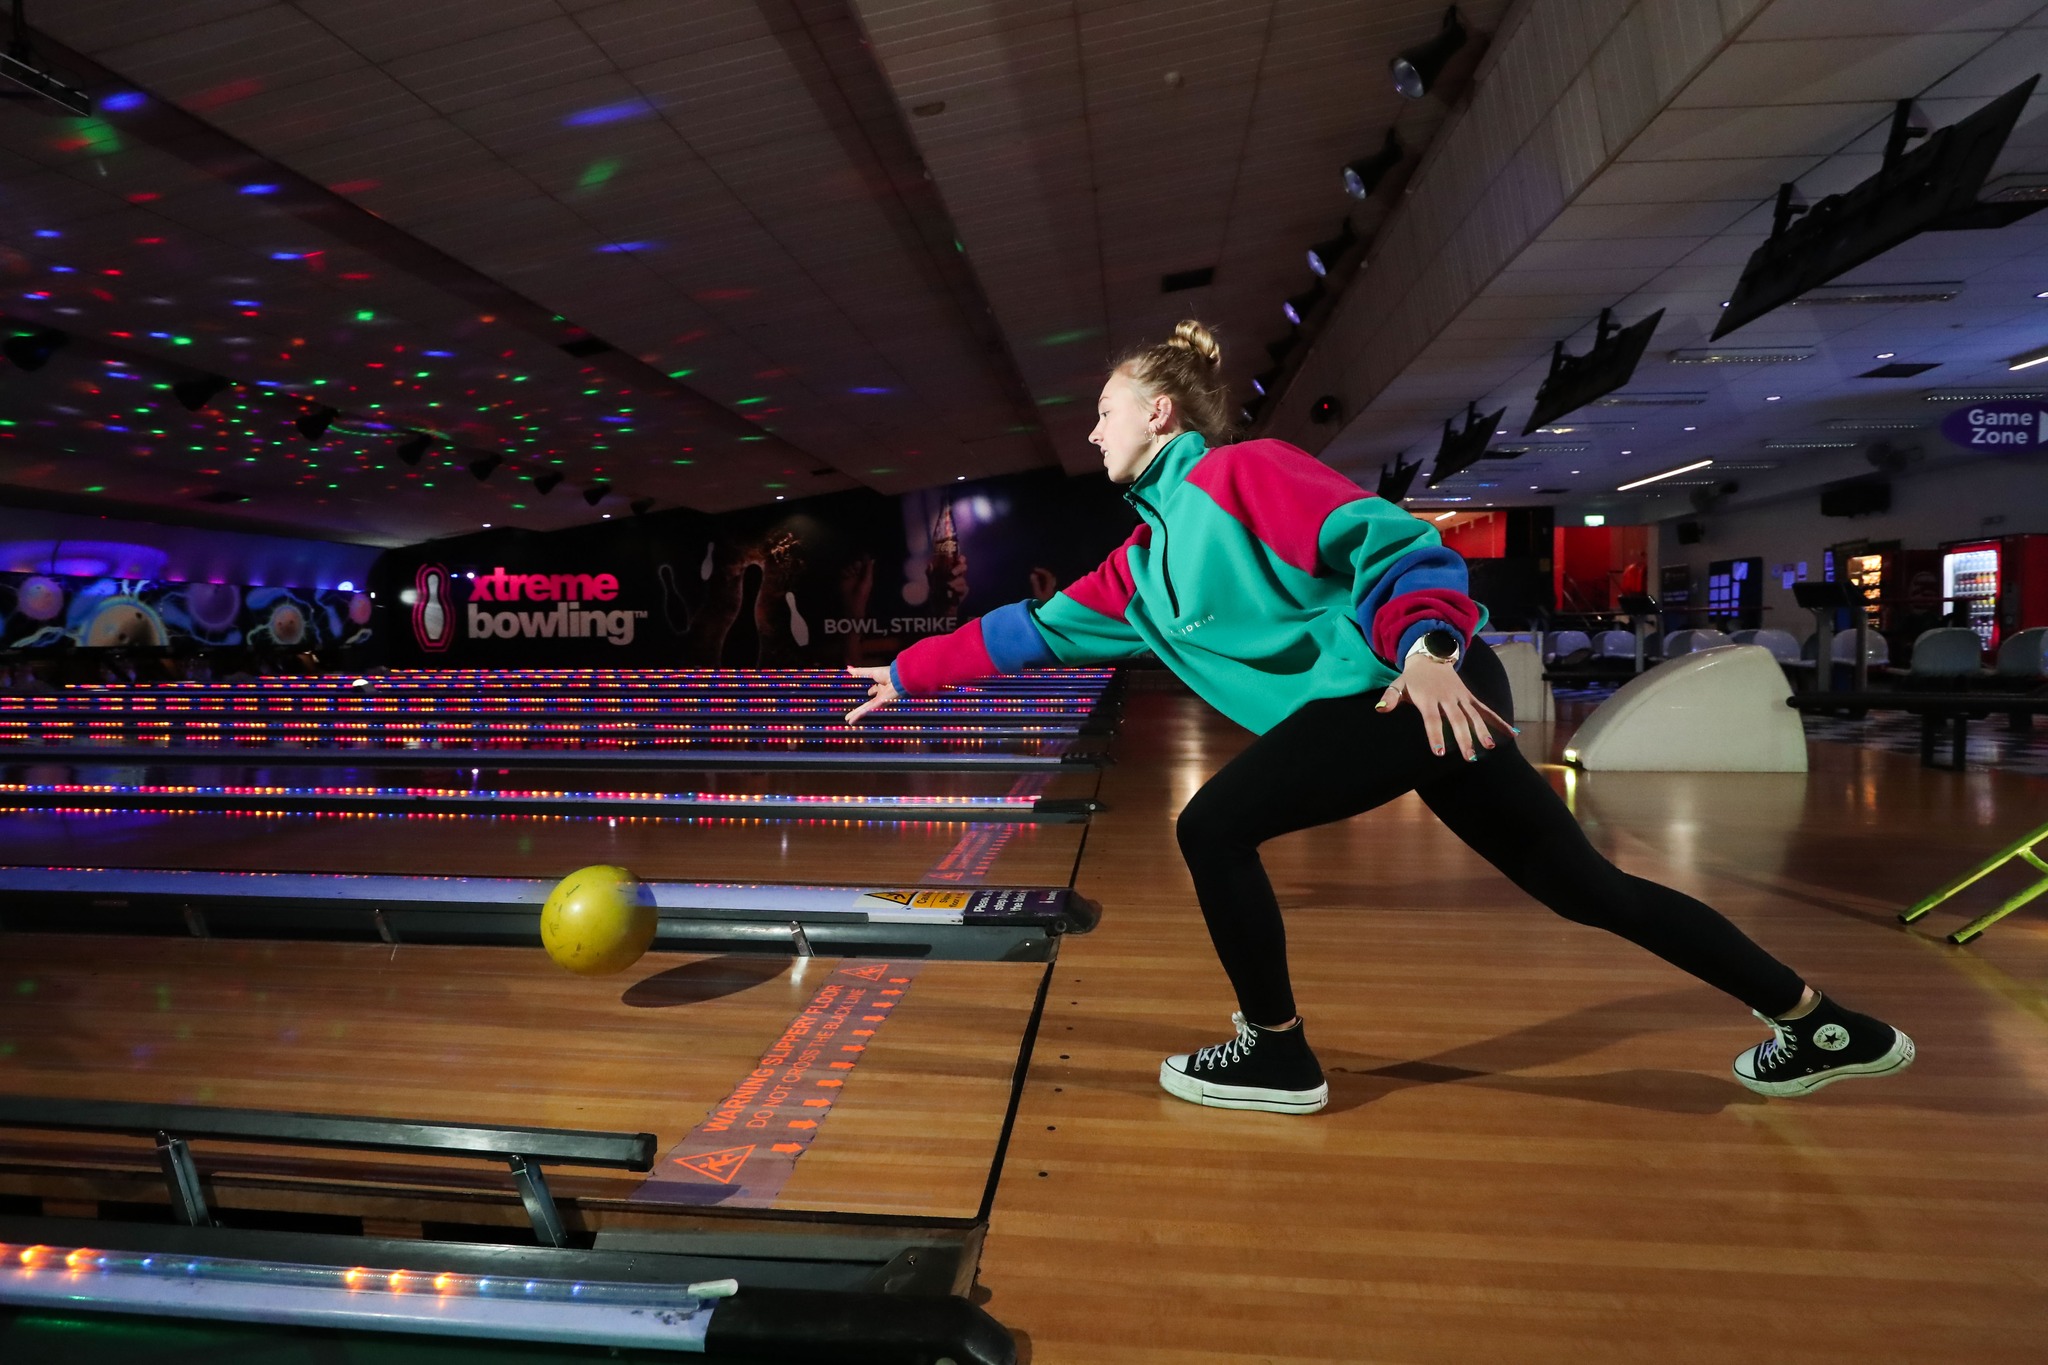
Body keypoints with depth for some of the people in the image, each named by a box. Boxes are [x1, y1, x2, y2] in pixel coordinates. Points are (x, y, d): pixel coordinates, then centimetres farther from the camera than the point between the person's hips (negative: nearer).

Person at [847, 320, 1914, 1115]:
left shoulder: (1236, 472, -6)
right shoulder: (1143, 560, 20)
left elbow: (1389, 541, -14)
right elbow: (1036, 629, 23)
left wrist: (1424, 647, -31)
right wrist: (907, 675, 24)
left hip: (1426, 688, -9)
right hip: (1408, 706, 9)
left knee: (1213, 830, -9)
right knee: (1586, 889, 16)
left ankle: (1277, 1056, 8)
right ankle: (1821, 1027, 29)